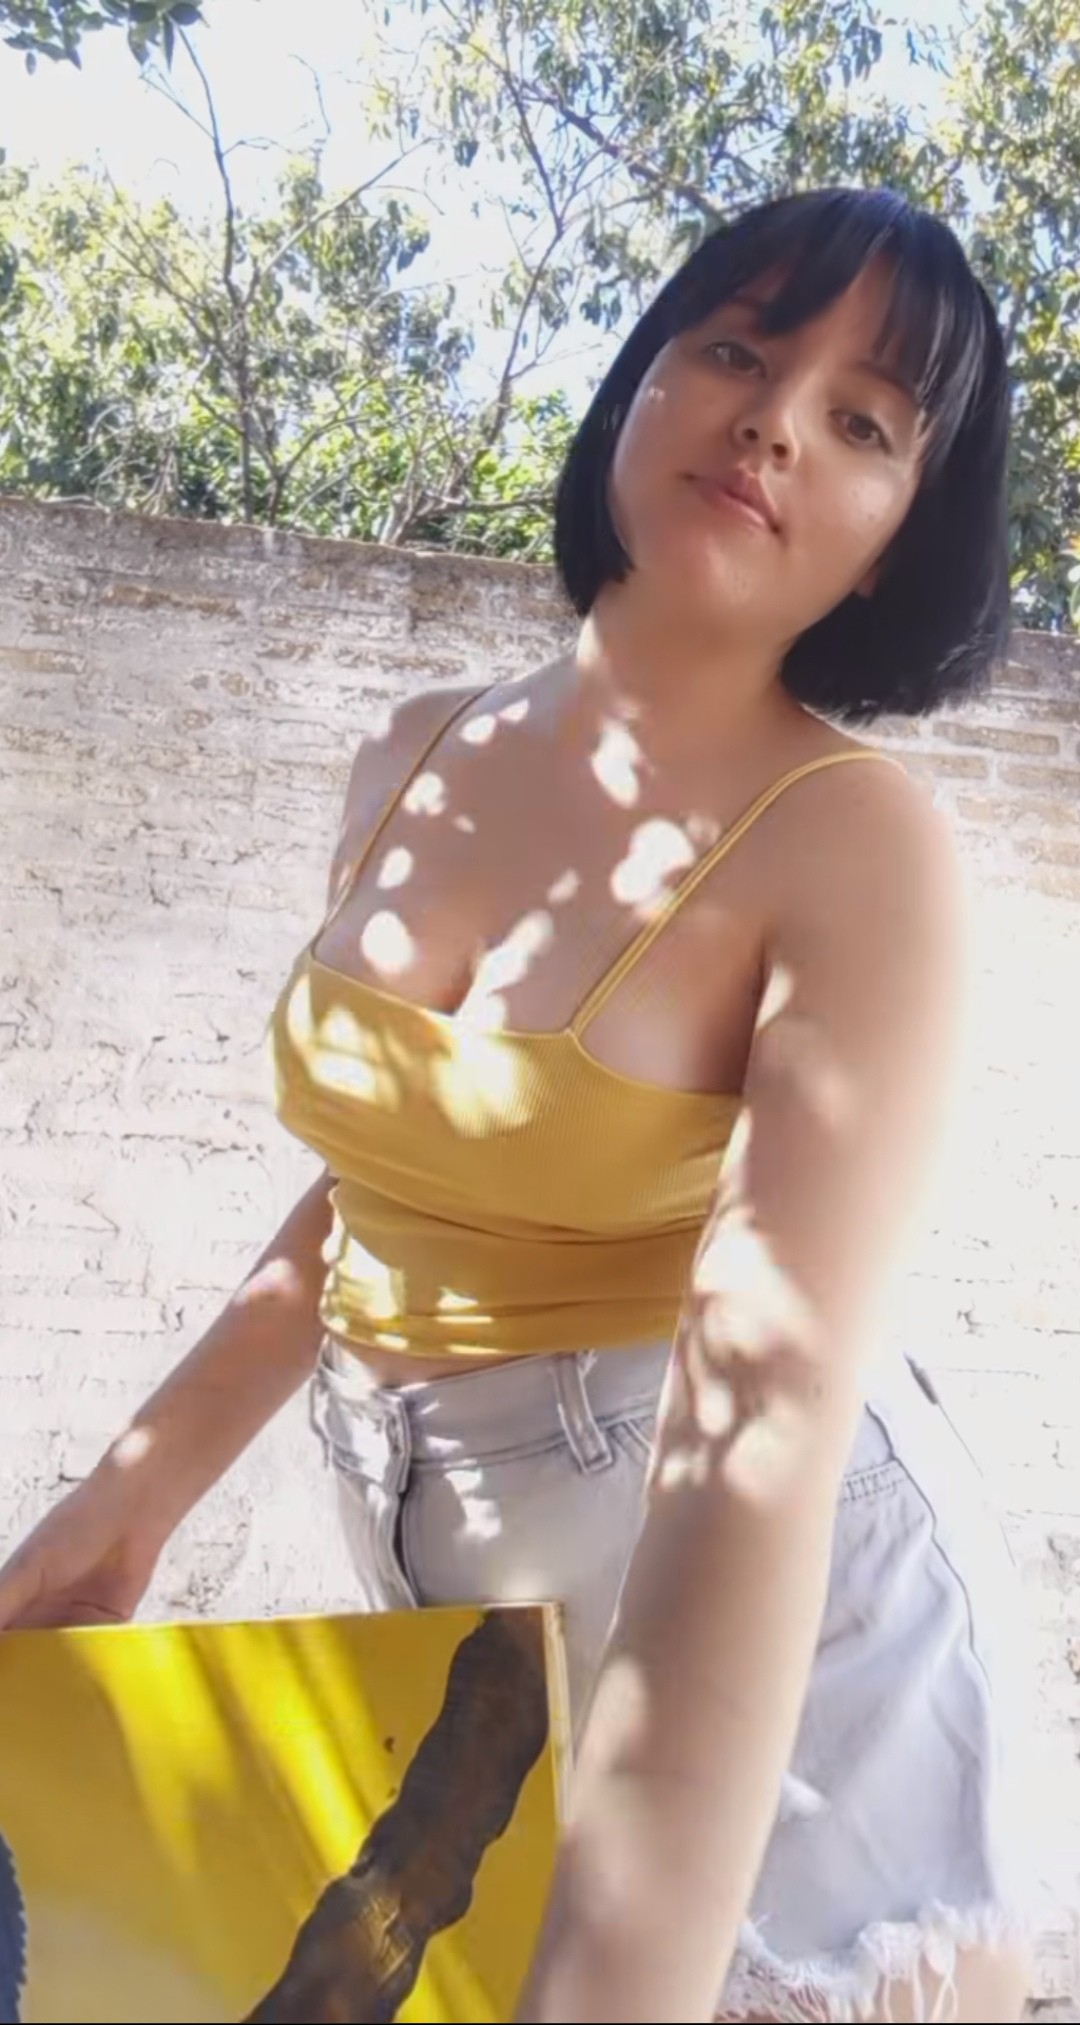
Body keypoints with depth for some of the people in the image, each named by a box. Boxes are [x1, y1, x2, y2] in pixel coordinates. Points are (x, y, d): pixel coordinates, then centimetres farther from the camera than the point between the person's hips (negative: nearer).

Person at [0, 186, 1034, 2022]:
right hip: (417, 1559, 5)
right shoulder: (417, 767, -2)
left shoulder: (858, 846, -19)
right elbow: (378, 1185, 7)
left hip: (748, 1650, -5)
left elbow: (765, 1415, -29)